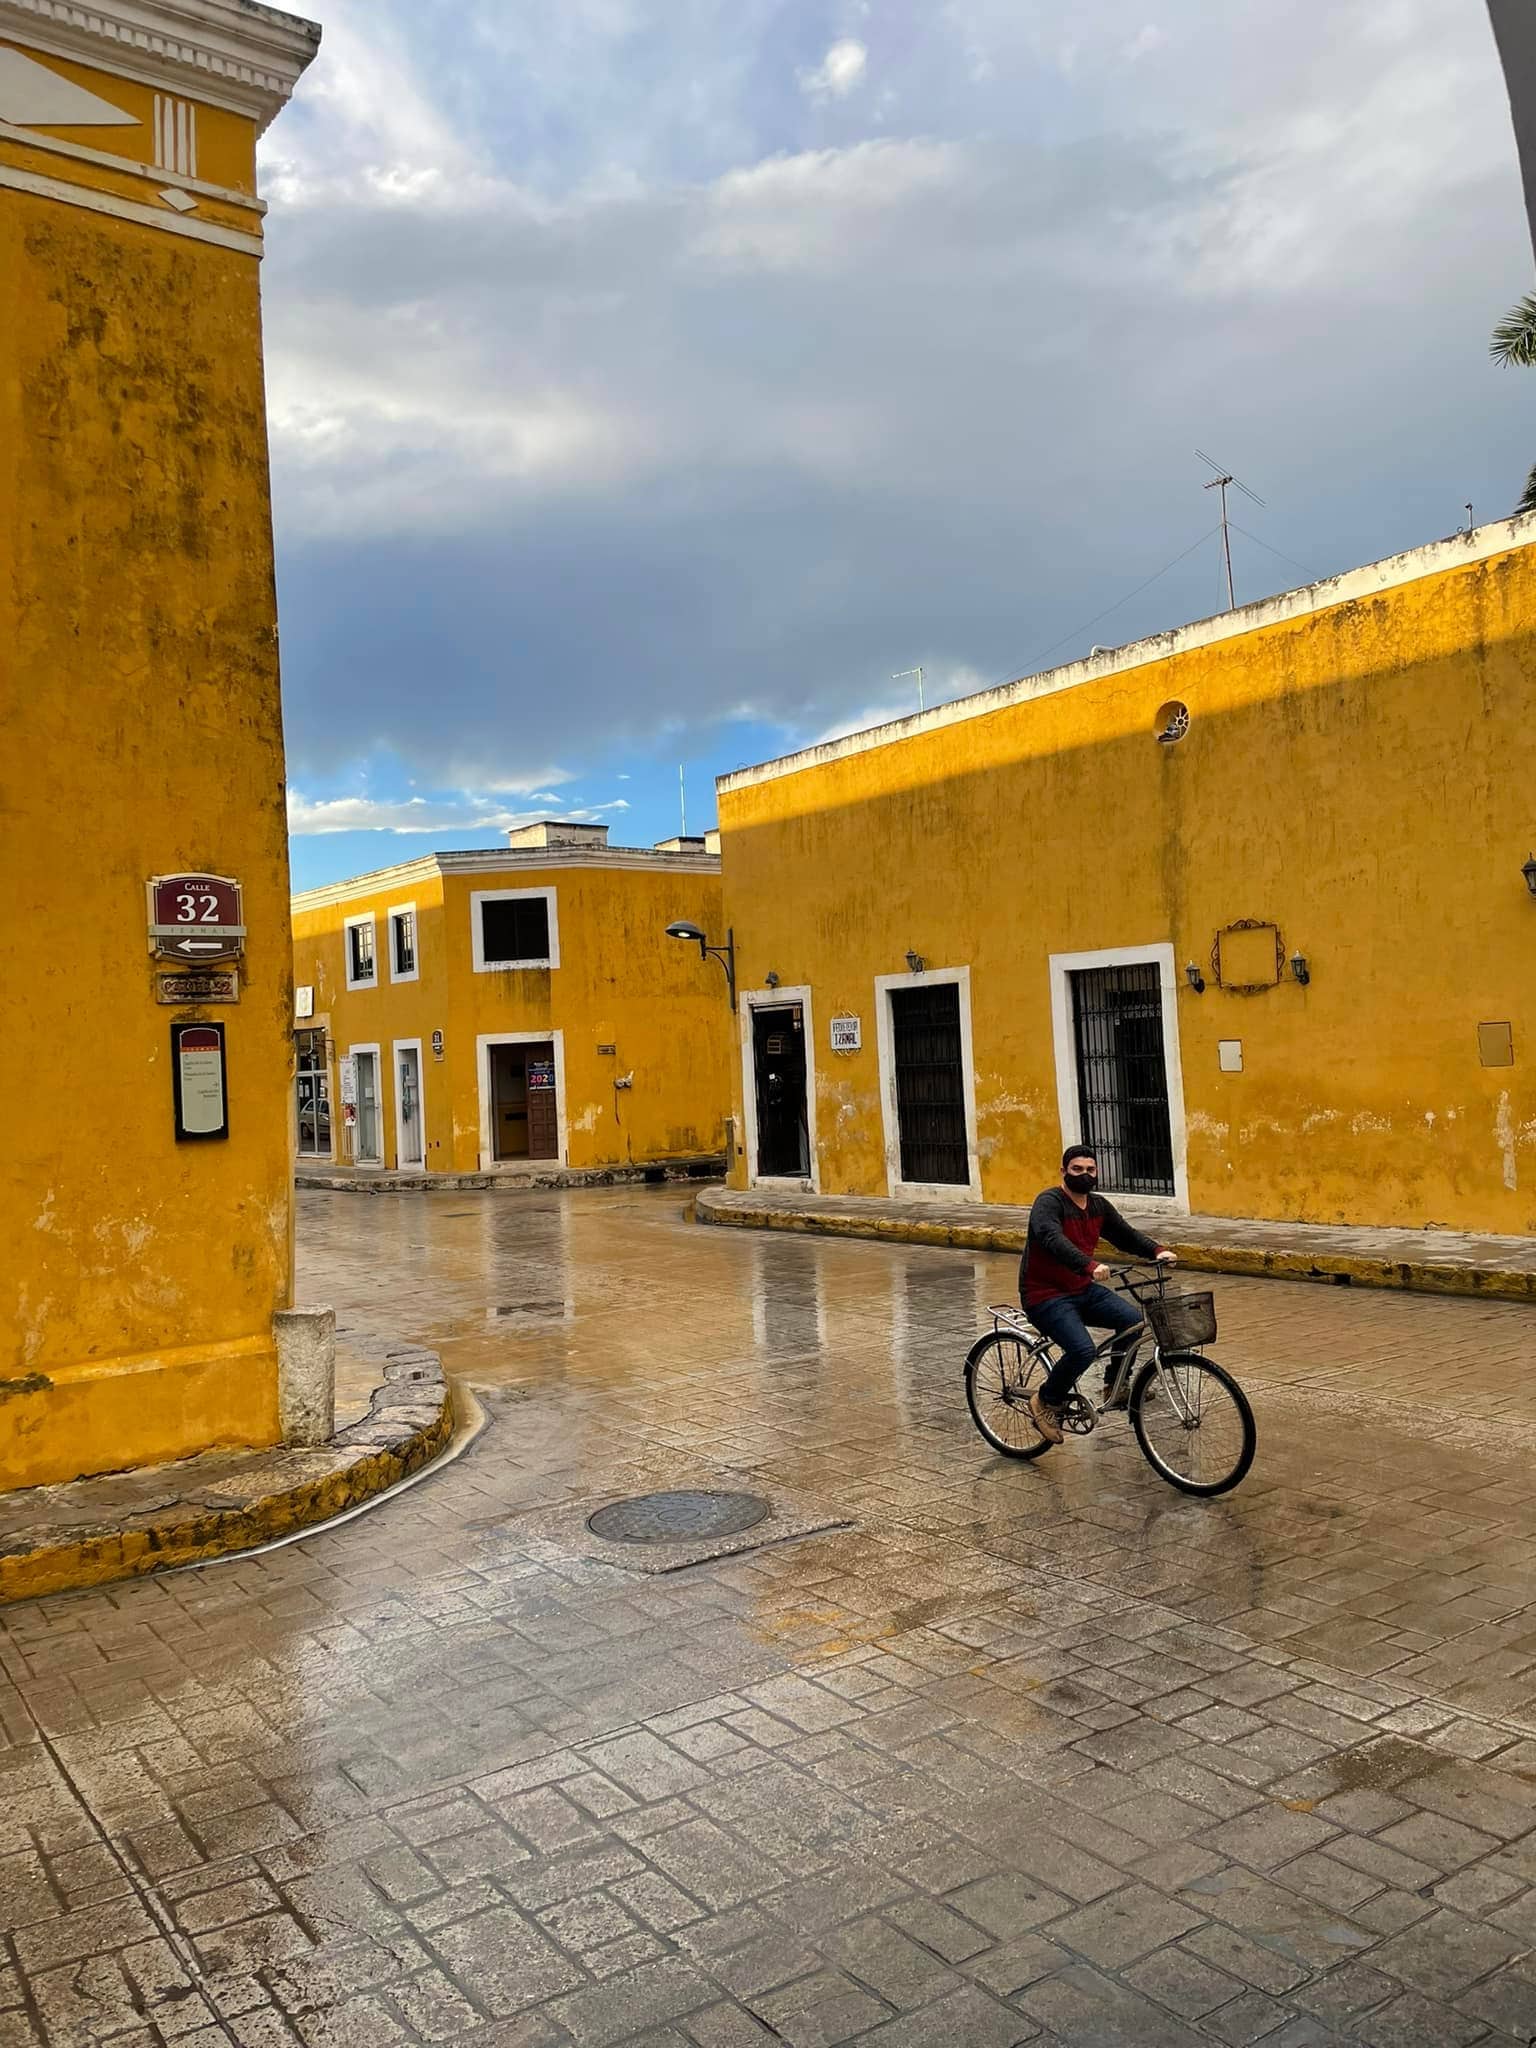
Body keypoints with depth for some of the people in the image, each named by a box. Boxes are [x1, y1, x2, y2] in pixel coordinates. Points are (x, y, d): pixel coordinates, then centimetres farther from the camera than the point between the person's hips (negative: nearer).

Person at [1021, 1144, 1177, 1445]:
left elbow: (1127, 1235, 11)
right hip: (1045, 1296, -7)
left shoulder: (1099, 1206, 8)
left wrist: (1157, 1250, -10)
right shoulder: (1049, 1202, -17)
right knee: (1083, 1350, -27)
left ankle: (1114, 1384, 7)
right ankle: (1046, 1401, -2)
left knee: (1134, 1320, -14)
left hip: (1084, 1290, 7)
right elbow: (1052, 1239, -35)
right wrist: (1090, 1266, -50)